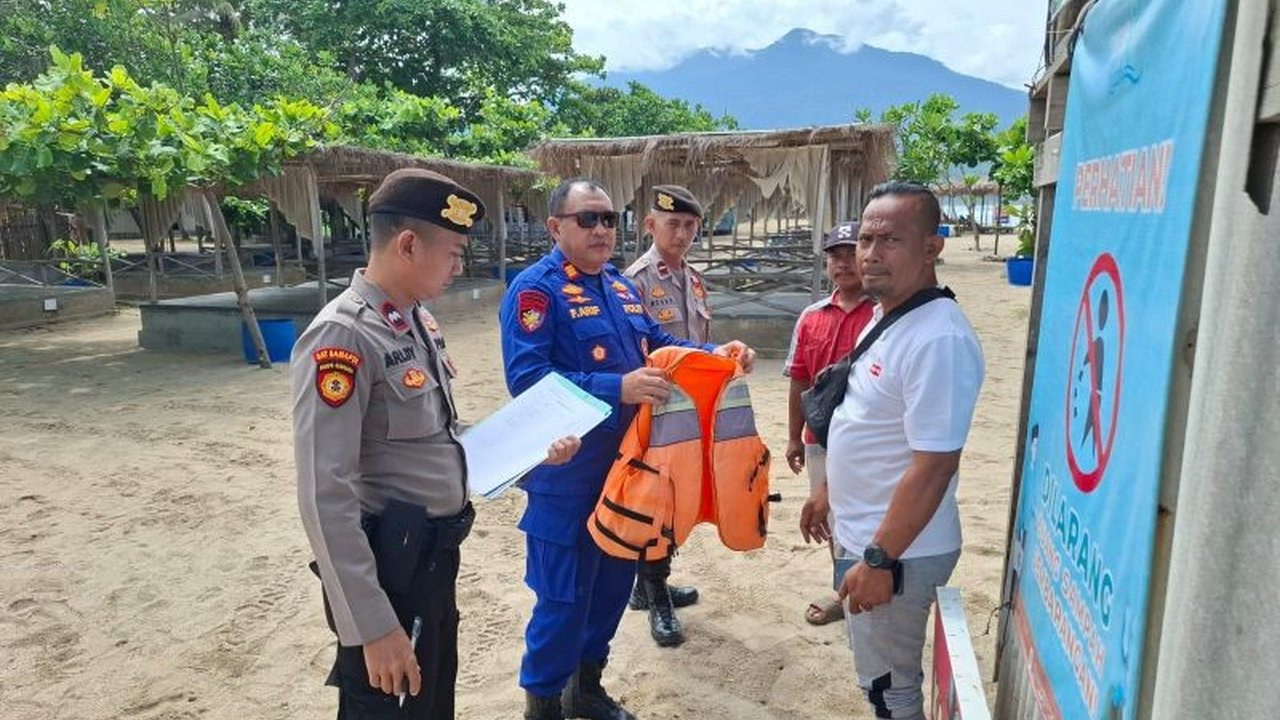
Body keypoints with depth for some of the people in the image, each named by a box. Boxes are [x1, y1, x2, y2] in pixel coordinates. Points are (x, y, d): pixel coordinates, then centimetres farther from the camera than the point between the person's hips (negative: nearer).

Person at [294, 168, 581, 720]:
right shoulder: (342, 337, -22)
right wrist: (372, 626, -23)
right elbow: (325, 498, -25)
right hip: (388, 569, -9)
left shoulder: (420, 321, 7)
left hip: (436, 556, 9)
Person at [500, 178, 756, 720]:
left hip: (625, 464, 8)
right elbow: (526, 377, -25)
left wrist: (713, 353, 1)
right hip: (568, 474, -8)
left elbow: (656, 344, 18)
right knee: (564, 594, 3)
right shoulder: (535, 289, -14)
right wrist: (616, 389, -31)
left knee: (615, 580, 18)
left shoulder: (620, 286, 12)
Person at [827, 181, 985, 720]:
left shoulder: (939, 340, -26)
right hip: (861, 534, 9)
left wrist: (880, 560, -23)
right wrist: (830, 492, 21)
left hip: (895, 550, -9)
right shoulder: (884, 314, 5)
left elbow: (933, 468, -27)